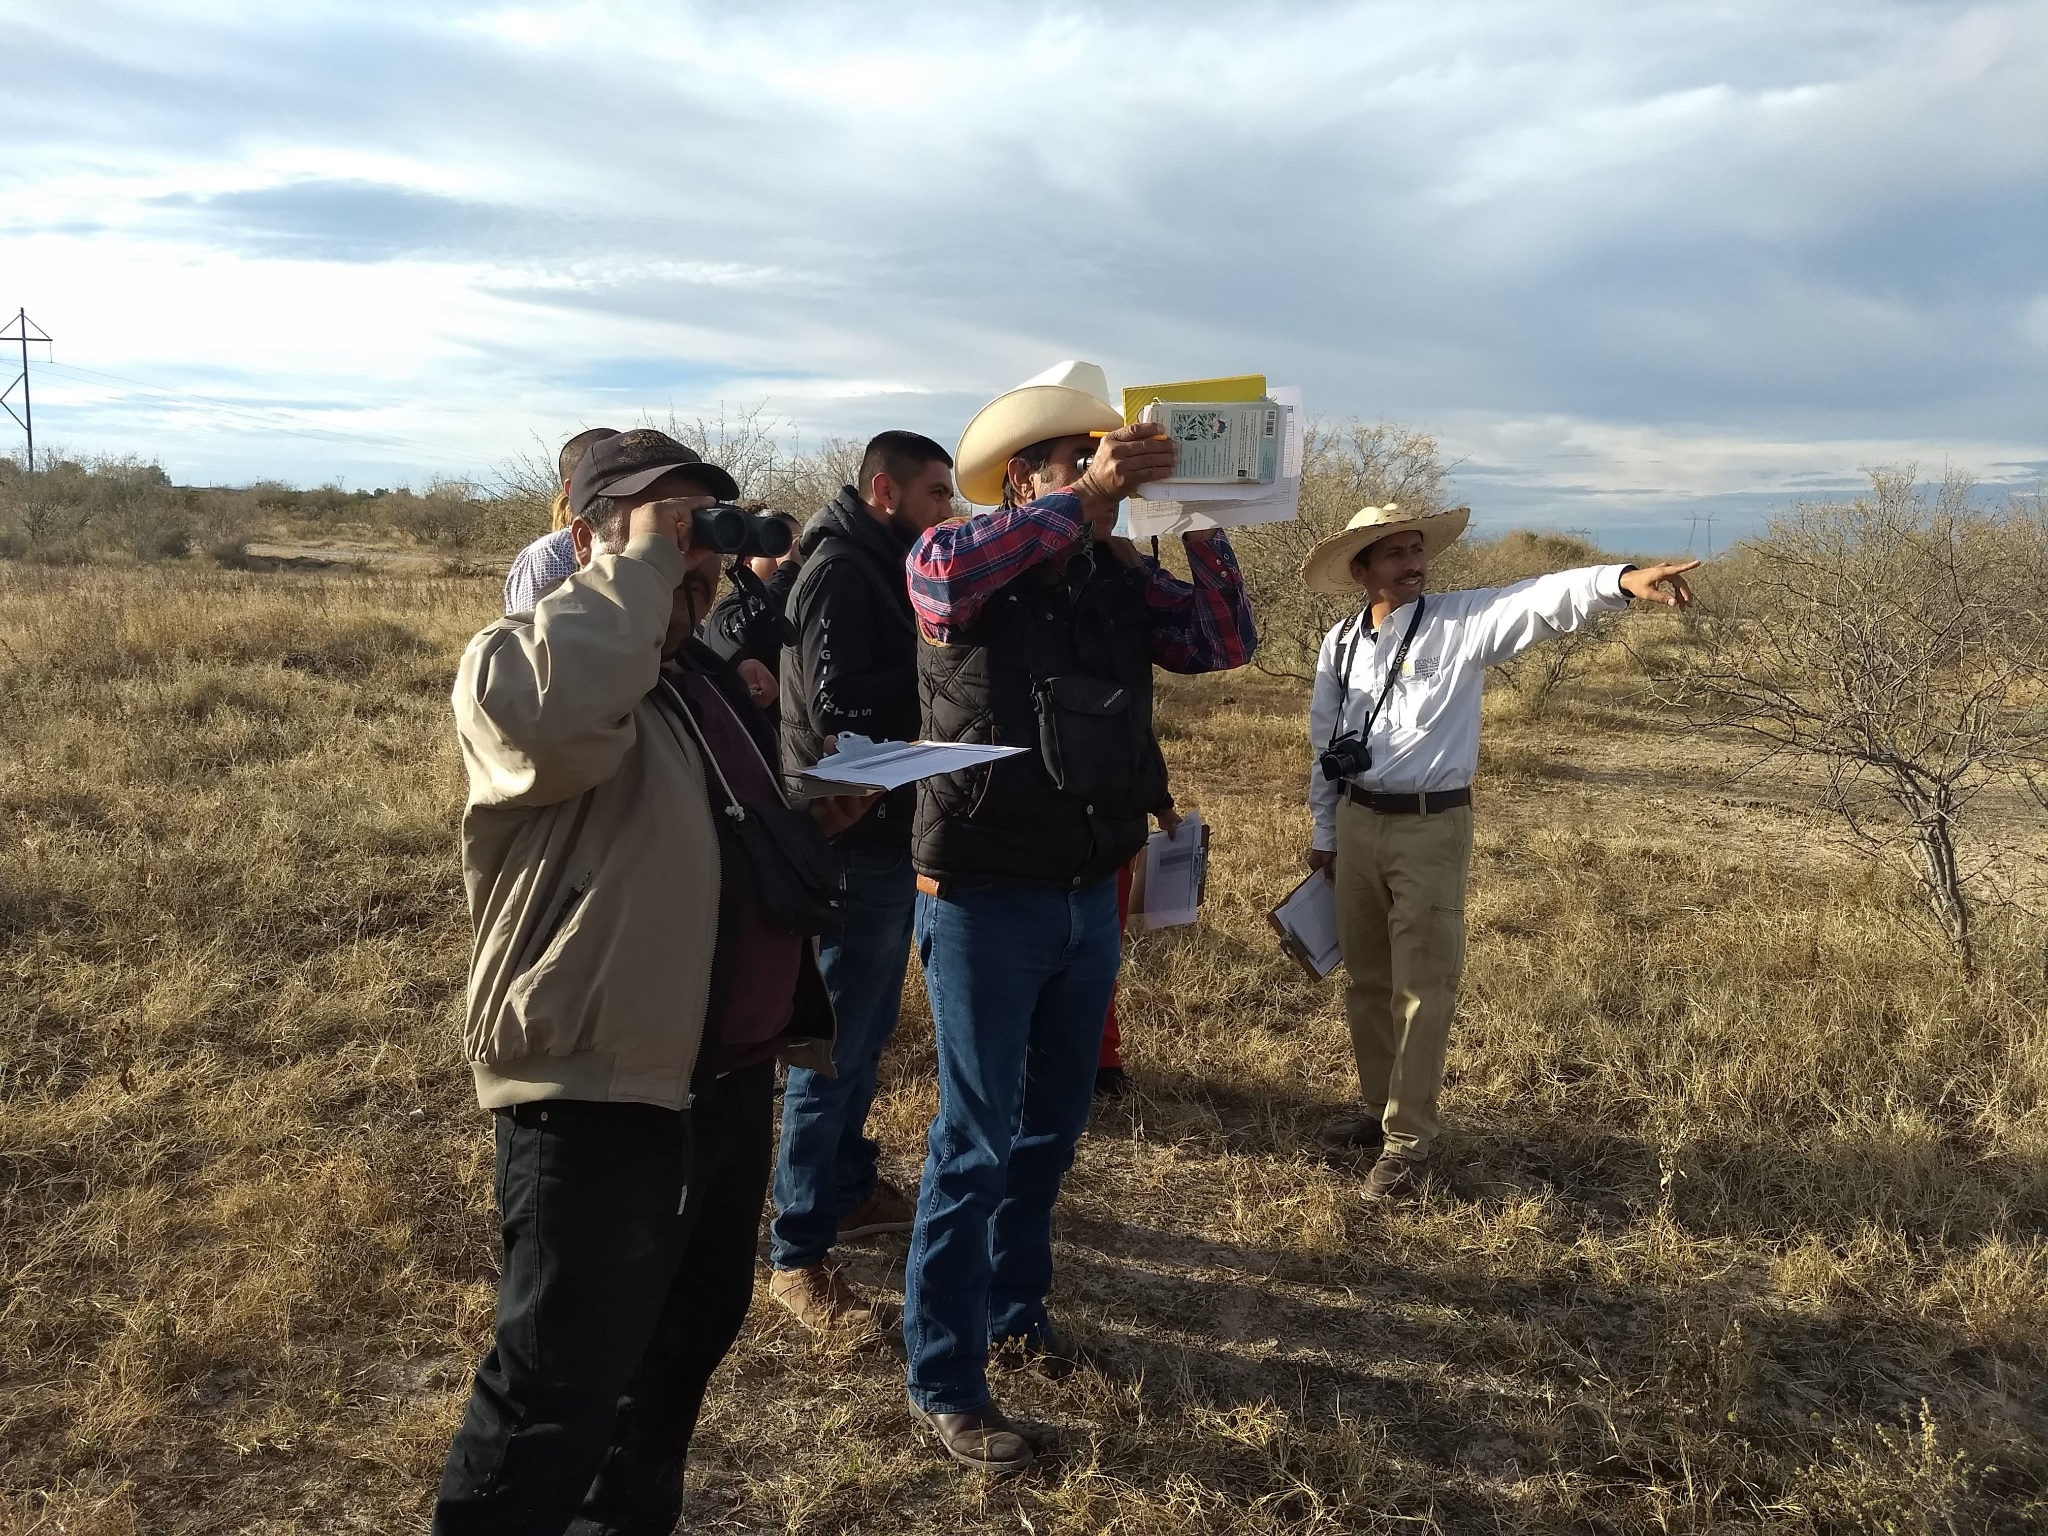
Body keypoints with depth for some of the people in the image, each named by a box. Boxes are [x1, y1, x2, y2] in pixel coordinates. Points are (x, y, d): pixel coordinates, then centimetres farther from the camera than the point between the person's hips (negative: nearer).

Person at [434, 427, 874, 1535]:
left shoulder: (709, 678, 14)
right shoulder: (520, 662, -14)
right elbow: (557, 708, -41)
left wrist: (814, 818, 6)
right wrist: (640, 564, -26)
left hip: (727, 1075, 9)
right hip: (599, 1092, -9)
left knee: (693, 1332, 24)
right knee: (562, 1388, 3)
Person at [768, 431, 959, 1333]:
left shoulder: (883, 570, 16)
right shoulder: (841, 571, -15)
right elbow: (839, 703, -25)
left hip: (884, 833, 10)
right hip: (852, 839, -10)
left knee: (865, 1031, 20)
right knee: (832, 1043, -4)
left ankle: (849, 1187, 36)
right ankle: (797, 1254, 5)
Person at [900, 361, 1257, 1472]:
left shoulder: (1122, 582, 3)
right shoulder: (964, 572, -12)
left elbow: (1226, 643, -2)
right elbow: (937, 567, -35)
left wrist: (1195, 516, -14)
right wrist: (1089, 489, -34)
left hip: (1089, 895, 6)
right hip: (985, 900, -6)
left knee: (1052, 1125, 19)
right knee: (977, 1140, 0)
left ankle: (1015, 1305, 39)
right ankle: (943, 1381, 14)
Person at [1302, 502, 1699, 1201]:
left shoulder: (1462, 621, -8)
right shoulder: (1340, 643, 5)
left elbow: (1541, 600, -25)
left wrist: (1621, 579, -43)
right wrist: (1324, 832, 18)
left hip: (1431, 830, -4)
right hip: (1356, 824, 5)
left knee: (1423, 990, -2)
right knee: (1365, 981, 16)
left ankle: (1407, 1140, 9)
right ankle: (1376, 1108, 33)